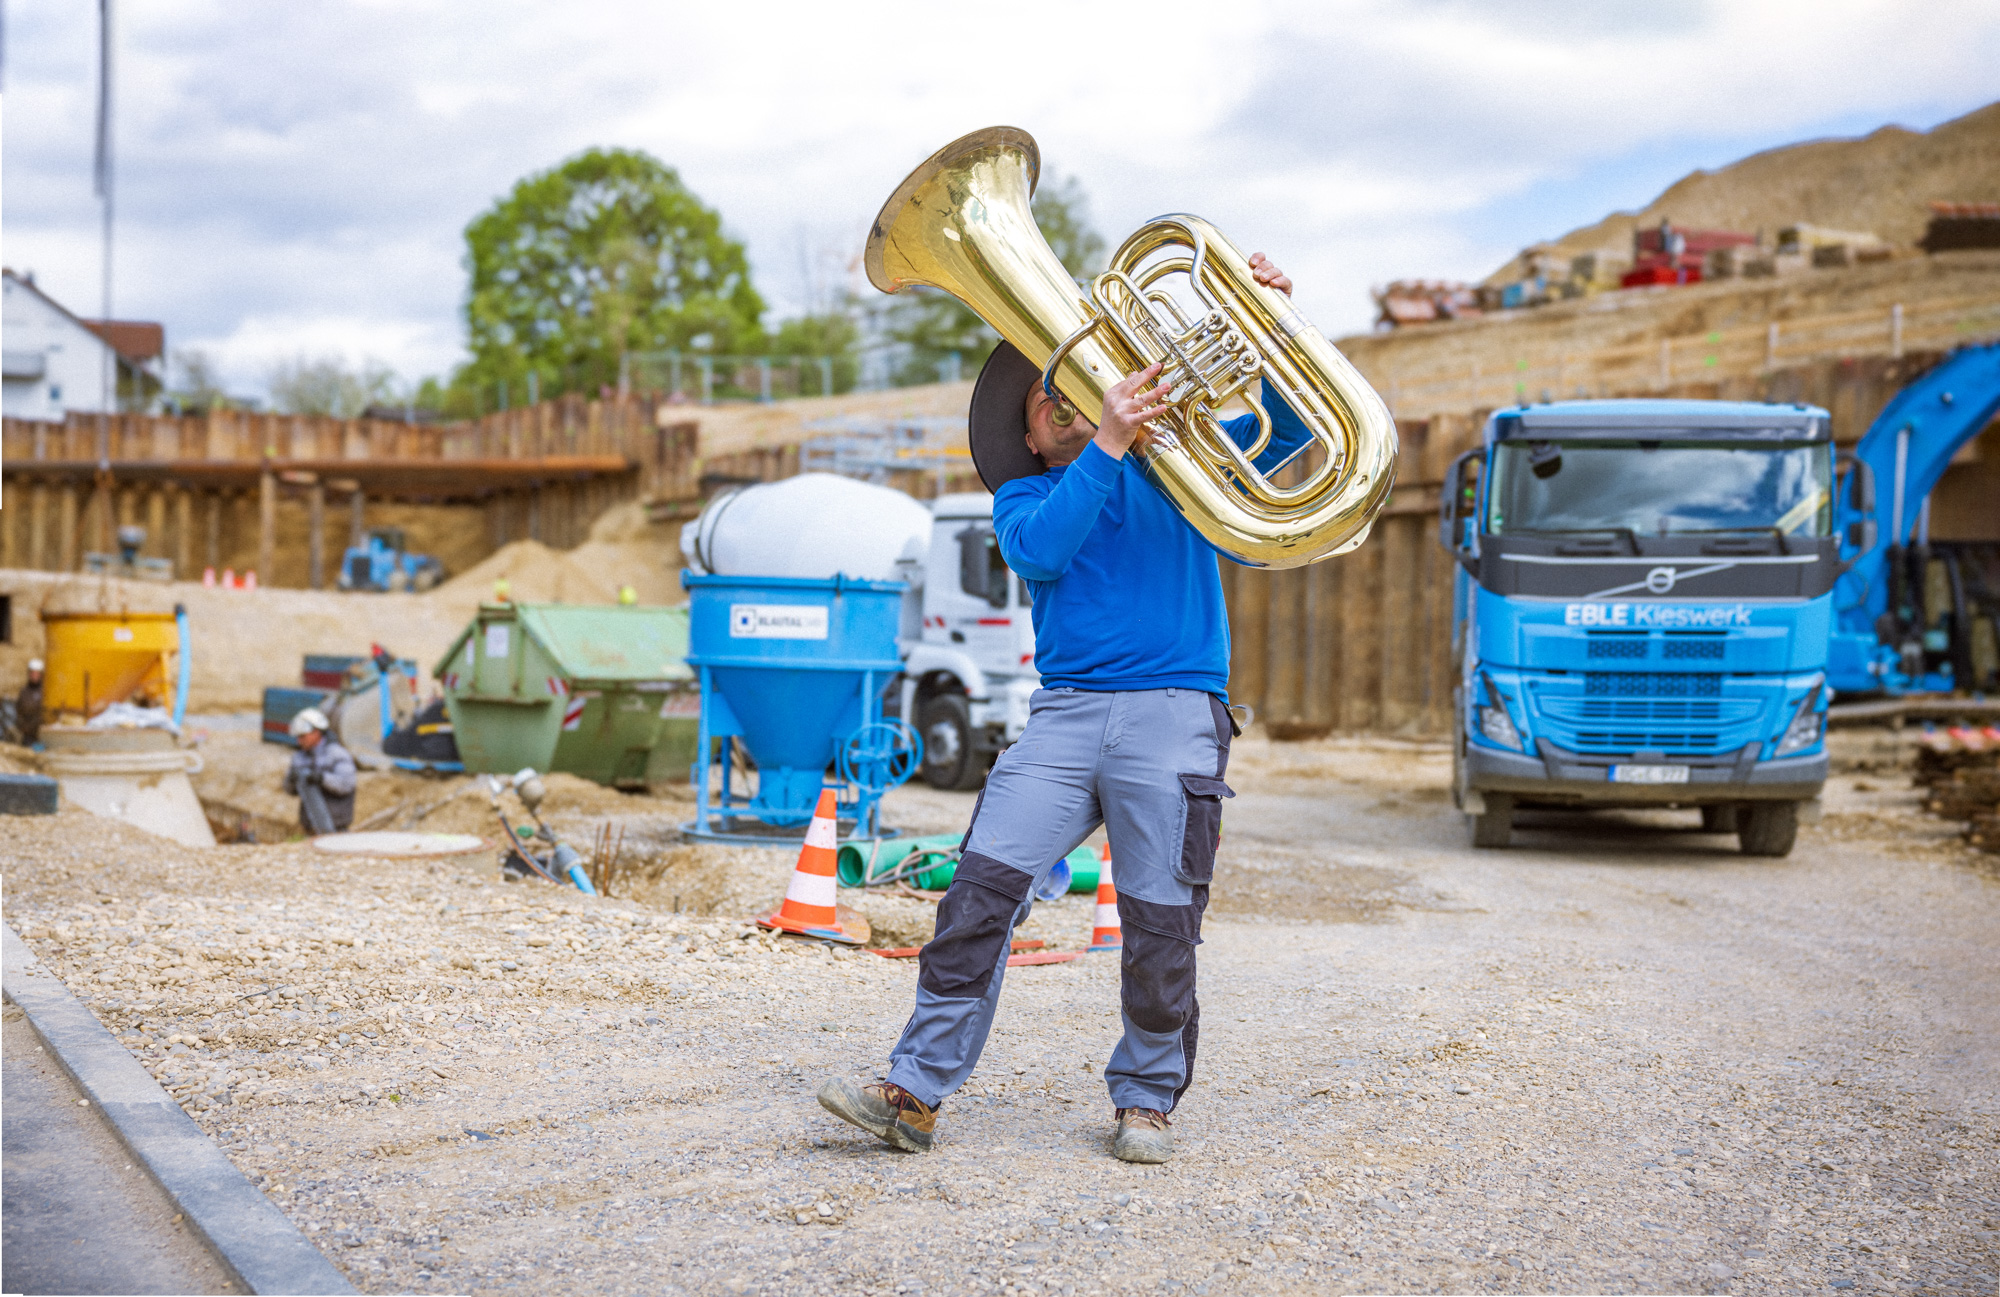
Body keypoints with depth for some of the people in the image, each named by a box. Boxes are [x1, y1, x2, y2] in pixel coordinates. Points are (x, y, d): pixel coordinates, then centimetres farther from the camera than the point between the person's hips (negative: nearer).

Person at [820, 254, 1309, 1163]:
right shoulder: (1026, 497, 16)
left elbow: (1289, 427, 8)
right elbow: (1041, 548, -8)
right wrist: (1108, 446, -18)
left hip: (1174, 712, -1)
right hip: (1066, 708, 1)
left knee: (1161, 922, -3)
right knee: (983, 885, -10)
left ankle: (1146, 1099, 16)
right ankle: (915, 1093, -8)